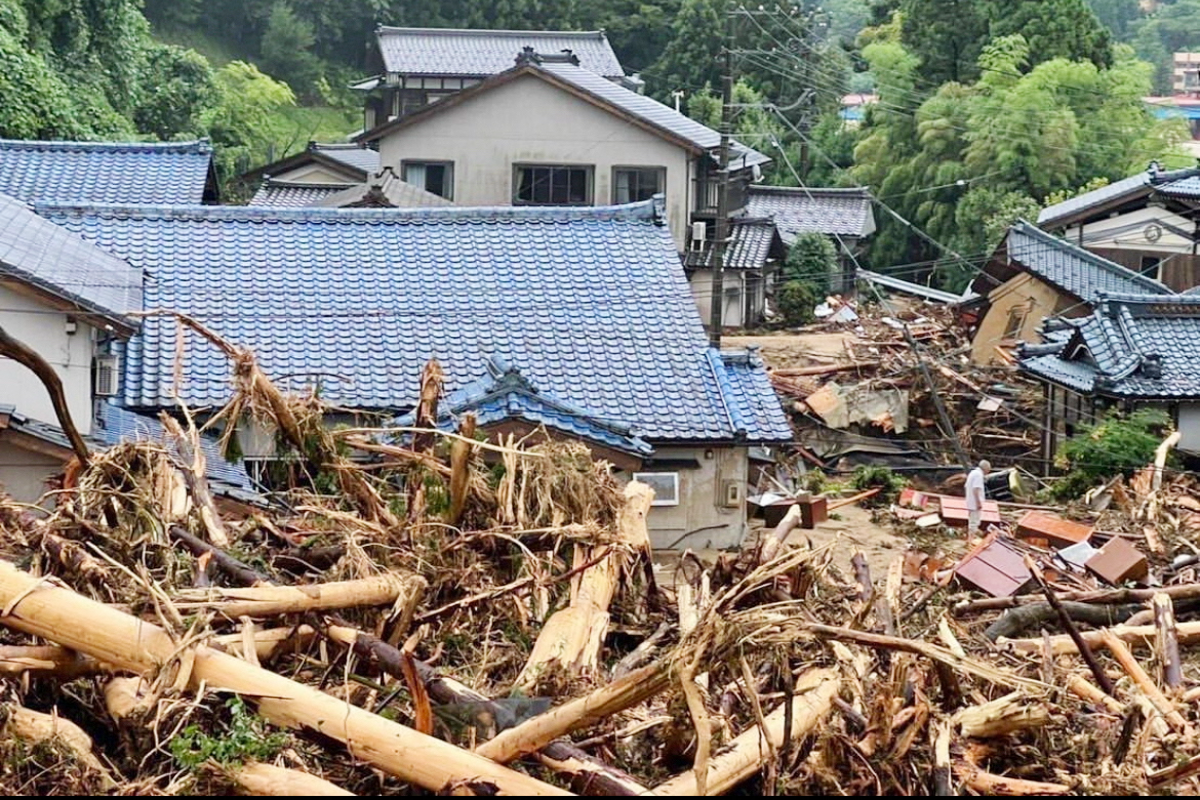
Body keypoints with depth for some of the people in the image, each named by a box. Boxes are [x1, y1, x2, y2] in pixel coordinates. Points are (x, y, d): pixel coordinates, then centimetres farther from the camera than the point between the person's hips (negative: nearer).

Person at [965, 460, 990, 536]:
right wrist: (979, 502, -23)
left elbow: (967, 486, 21)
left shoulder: (973, 473, 16)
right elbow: (976, 489, -23)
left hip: (971, 503, 10)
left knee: (972, 523, 15)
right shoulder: (979, 474, -14)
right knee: (974, 524, -9)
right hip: (975, 504, -10)